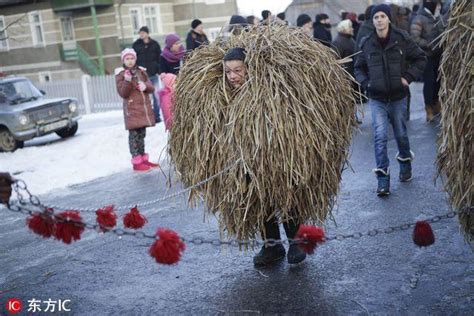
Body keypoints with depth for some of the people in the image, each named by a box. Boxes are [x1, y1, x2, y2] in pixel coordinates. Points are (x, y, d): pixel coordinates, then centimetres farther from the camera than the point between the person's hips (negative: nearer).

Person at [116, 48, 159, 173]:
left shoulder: (141, 71, 11)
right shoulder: (120, 74, -3)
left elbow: (152, 88, 11)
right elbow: (122, 93, -10)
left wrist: (146, 86, -12)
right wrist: (127, 81, -25)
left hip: (145, 107, 5)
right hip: (132, 109, -5)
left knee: (142, 134, 13)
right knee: (134, 135, -5)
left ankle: (143, 159, 21)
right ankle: (136, 162, -4)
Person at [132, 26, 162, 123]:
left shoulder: (154, 44, 5)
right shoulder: (136, 45, 4)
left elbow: (159, 58, 5)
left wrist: (160, 71, -5)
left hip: (153, 74, 1)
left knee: (156, 95, 3)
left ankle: (156, 116, 13)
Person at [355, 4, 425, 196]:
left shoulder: (402, 39, -5)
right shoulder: (367, 44, -2)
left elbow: (420, 58, 5)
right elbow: (359, 67, 13)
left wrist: (408, 77, -7)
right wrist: (366, 83, -3)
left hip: (398, 96, 0)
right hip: (377, 99, 0)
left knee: (401, 133, 13)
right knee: (380, 136, -10)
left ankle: (405, 163, 41)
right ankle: (383, 179, -10)